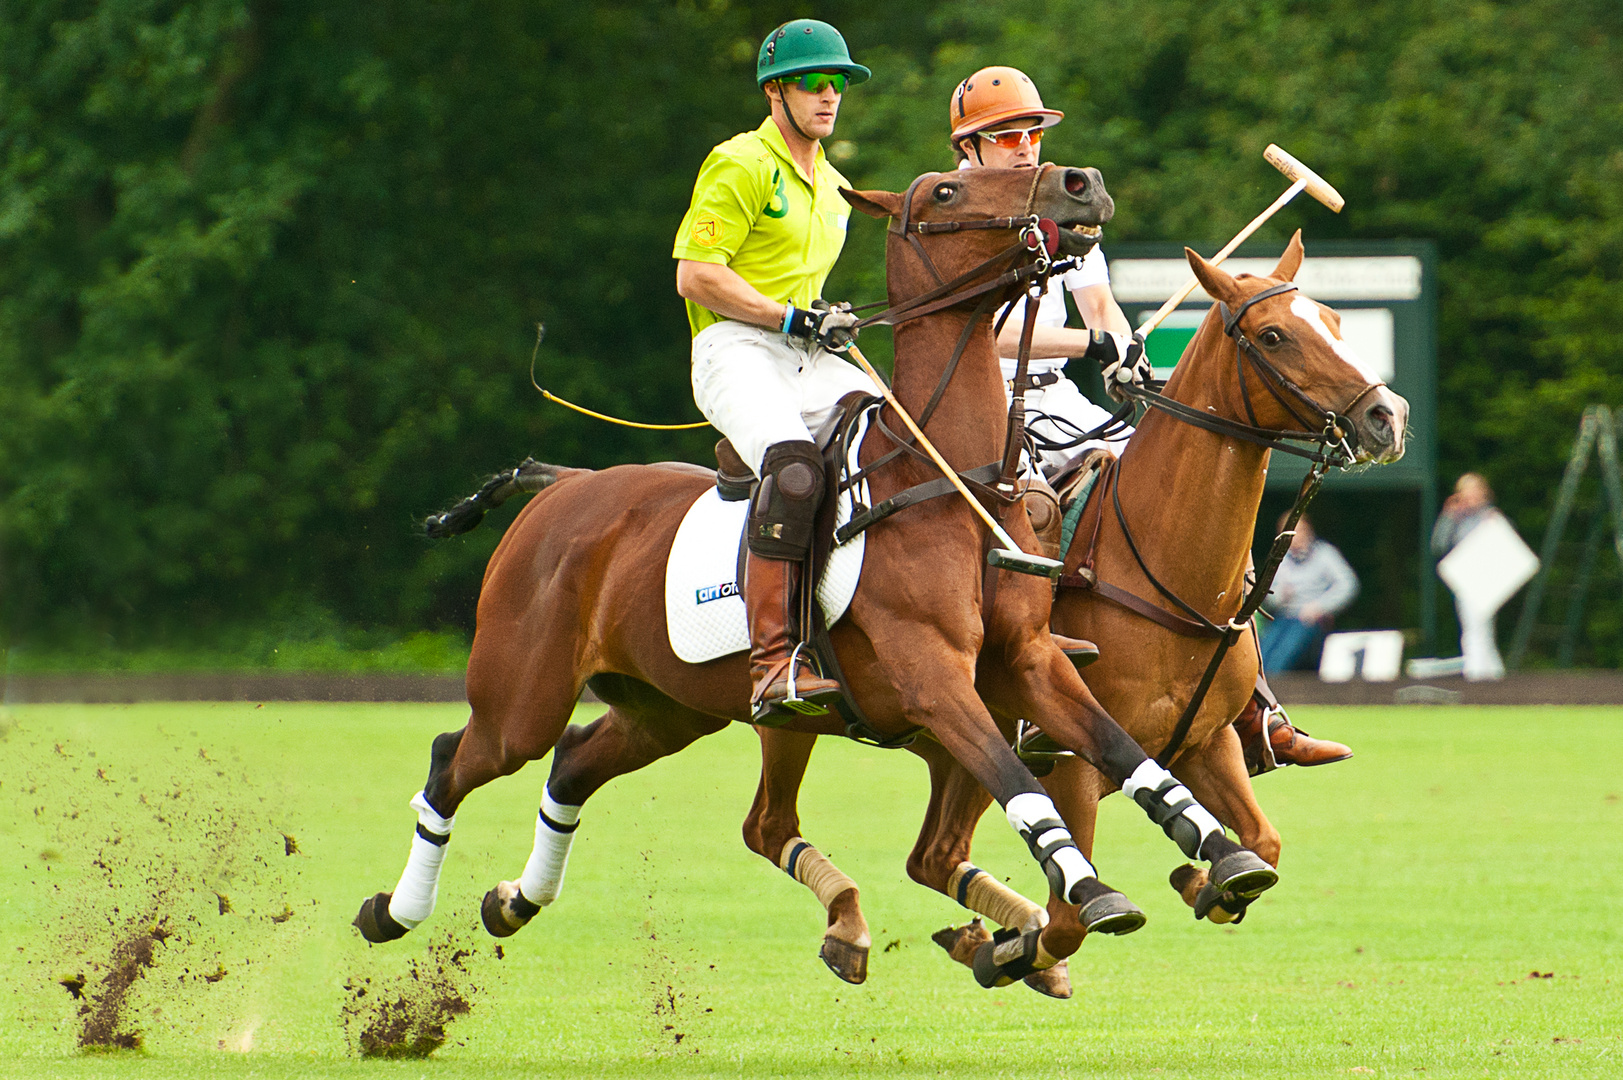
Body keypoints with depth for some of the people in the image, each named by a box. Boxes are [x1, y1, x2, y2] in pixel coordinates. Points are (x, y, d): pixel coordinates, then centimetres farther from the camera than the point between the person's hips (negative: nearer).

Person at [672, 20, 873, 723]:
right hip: (735, 350, -8)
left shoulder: (832, 187, 24)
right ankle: (773, 659, -40)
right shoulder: (738, 166, -3)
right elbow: (696, 275, -11)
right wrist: (791, 318, -14)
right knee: (793, 467, -35)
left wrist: (831, 321, 12)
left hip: (808, 361, 8)